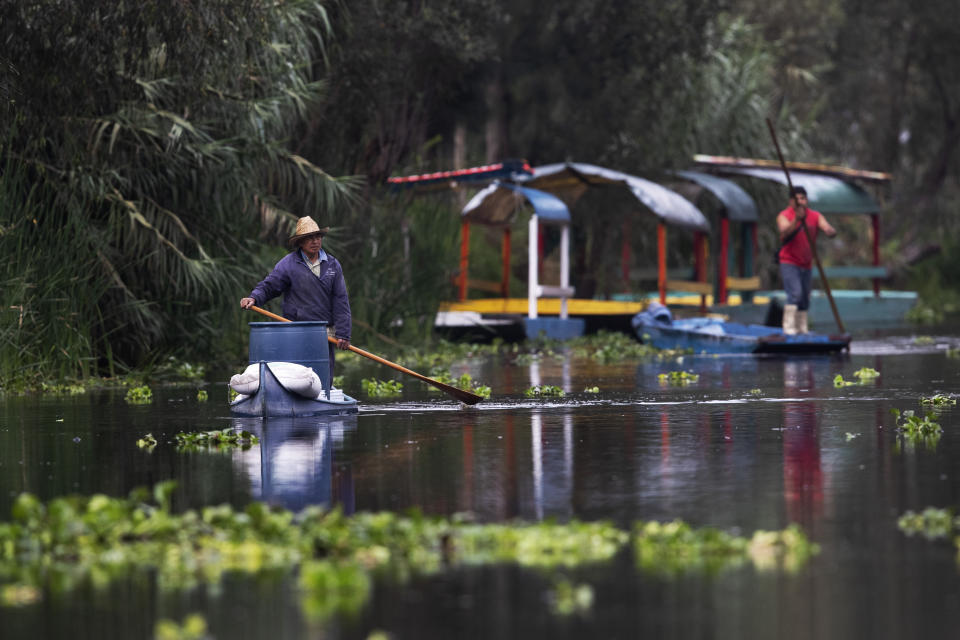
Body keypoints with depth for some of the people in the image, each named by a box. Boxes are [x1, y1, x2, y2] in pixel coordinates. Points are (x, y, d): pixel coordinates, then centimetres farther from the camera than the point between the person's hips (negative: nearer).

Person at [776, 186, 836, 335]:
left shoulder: (815, 216, 1)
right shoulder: (784, 216, -11)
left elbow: (828, 229, -12)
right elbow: (785, 233, -30)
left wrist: (831, 231, -38)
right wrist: (796, 220, -47)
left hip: (806, 265, 5)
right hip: (789, 263, -5)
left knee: (805, 300, 9)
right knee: (795, 293, -21)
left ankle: (802, 329, 18)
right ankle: (789, 327, -21)